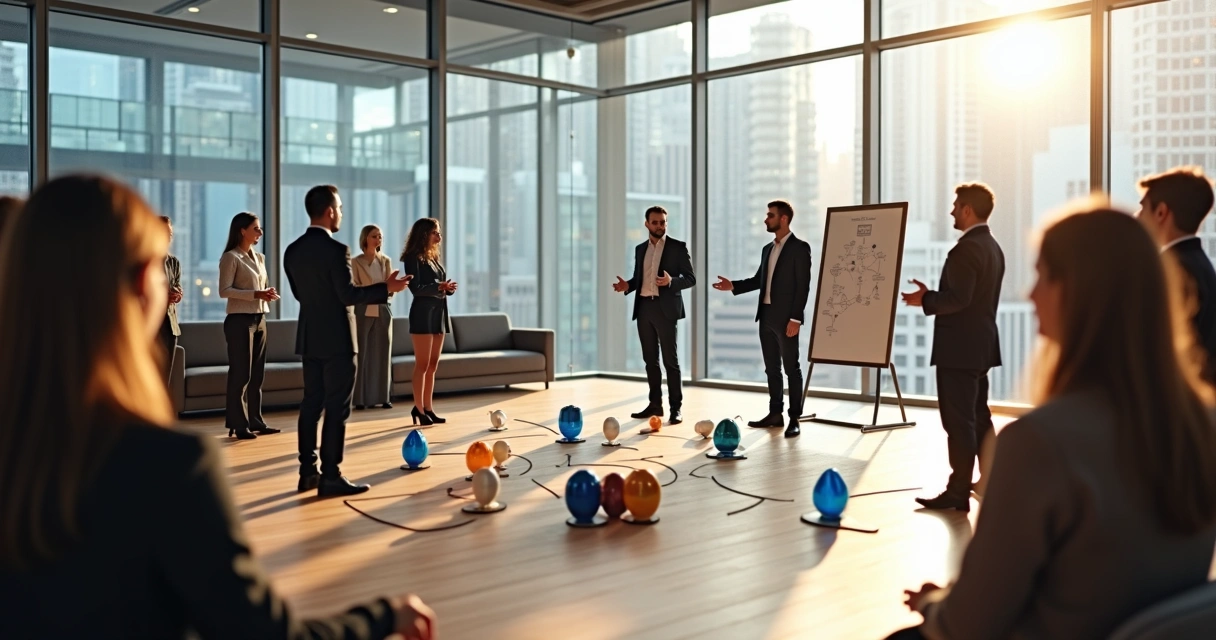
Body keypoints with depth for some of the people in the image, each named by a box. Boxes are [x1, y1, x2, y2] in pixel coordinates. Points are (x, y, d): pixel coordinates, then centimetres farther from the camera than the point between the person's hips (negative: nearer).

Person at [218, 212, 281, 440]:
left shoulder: (259, 257, 15)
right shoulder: (231, 257, -7)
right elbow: (224, 290, -15)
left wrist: (269, 293, -2)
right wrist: (255, 294, -24)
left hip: (259, 319, 8)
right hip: (240, 320, -8)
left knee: (257, 374, 9)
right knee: (240, 374, -5)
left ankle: (255, 421, 16)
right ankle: (238, 425, 0)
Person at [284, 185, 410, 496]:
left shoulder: (293, 250, 7)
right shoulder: (336, 249, -17)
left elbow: (299, 293, 14)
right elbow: (348, 295, -19)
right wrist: (387, 288, -12)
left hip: (310, 337, 8)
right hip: (336, 338, -8)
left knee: (311, 403, 12)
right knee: (336, 407, -3)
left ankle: (308, 471, 16)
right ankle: (330, 476, -2)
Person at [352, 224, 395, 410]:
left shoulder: (386, 261, 12)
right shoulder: (356, 262, 0)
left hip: (383, 310, 4)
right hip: (364, 311, -4)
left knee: (383, 353, 3)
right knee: (362, 353, -4)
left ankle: (382, 396, 7)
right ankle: (361, 398, -1)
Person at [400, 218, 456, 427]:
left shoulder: (434, 257, 17)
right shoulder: (413, 258, -6)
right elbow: (416, 288, -15)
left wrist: (448, 288, -2)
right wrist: (439, 287, -22)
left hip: (439, 312, 8)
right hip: (423, 312, -8)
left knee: (432, 365, 8)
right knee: (422, 364, -6)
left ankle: (428, 408, 12)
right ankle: (419, 409, -1)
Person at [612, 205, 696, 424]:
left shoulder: (678, 247, -1)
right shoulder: (640, 249, 15)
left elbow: (690, 278, -4)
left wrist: (671, 281, -23)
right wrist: (628, 285, -3)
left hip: (665, 308, -5)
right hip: (644, 308, 5)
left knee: (670, 359, -4)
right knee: (650, 359, 9)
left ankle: (675, 407, 0)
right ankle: (655, 404, 16)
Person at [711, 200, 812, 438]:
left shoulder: (799, 248, -8)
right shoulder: (768, 249, 16)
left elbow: (803, 286, -13)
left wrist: (795, 318, -18)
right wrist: (733, 286, 8)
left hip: (785, 317, -8)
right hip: (766, 315, 8)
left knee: (791, 368, -1)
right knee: (771, 368, 12)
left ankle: (794, 418, 3)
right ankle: (775, 413, 20)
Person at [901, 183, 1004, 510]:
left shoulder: (966, 248, -18)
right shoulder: (992, 246, 14)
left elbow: (957, 298, -26)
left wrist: (924, 300, -11)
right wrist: (933, 293, 11)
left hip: (960, 347, -10)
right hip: (980, 344, 10)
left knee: (958, 421, -6)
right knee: (978, 417, 18)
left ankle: (958, 492, -3)